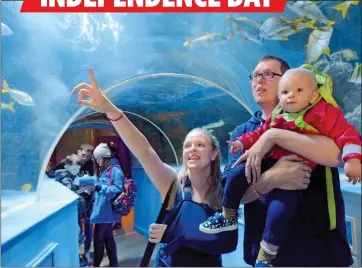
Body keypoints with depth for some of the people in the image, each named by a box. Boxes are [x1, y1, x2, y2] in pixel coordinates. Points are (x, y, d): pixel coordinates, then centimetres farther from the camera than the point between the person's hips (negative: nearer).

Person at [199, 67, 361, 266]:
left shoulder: (324, 114, -6)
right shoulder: (277, 116, 11)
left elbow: (345, 134, -11)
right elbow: (260, 133, 21)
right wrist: (242, 142, 10)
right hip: (269, 163, 6)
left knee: (280, 210, -20)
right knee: (236, 176, 1)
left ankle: (265, 257, 3)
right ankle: (228, 218, 23)